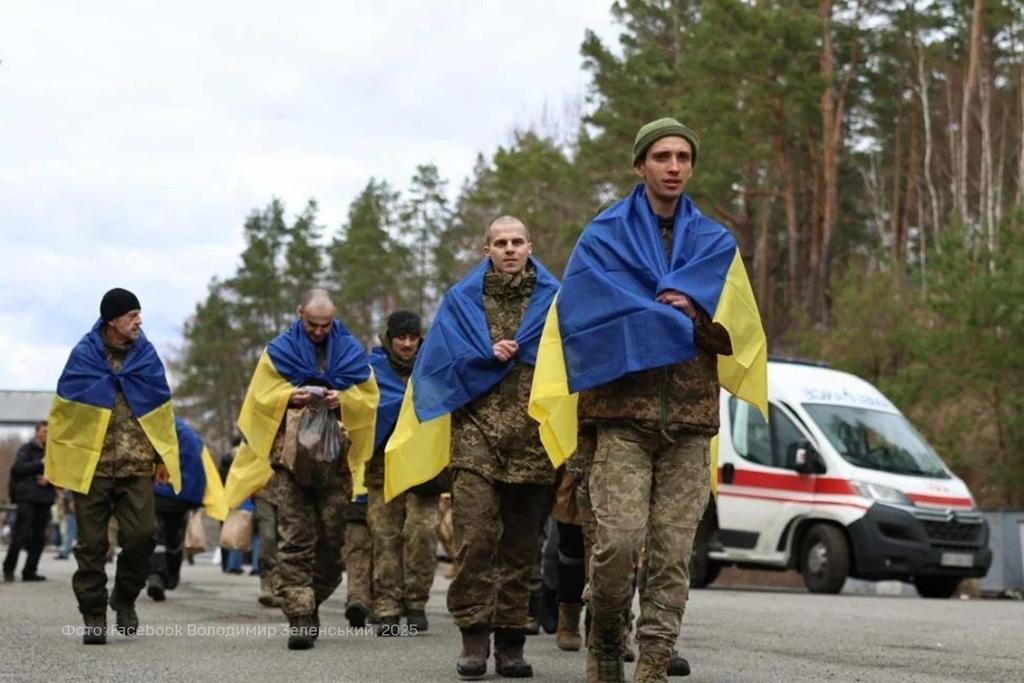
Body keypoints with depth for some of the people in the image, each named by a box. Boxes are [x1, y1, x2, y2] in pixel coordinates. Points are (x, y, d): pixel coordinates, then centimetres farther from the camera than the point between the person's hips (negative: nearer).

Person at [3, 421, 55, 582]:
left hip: (45, 499, 4)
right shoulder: (27, 450, 4)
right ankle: (9, 568, 1)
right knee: (21, 535, -8)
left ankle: (30, 571, 8)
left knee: (39, 538, 3)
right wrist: (40, 464, -14)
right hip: (27, 498, -4)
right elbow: (19, 468, -10)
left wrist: (49, 479, -9)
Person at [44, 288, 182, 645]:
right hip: (91, 466, -1)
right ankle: (94, 615, 11)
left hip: (137, 468, 2)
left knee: (141, 535, -8)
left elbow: (162, 410, 11)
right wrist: (55, 462, 1)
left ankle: (125, 598, 15)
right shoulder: (84, 357, -1)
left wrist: (164, 457, 8)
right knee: (92, 544, 2)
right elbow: (63, 411, 2)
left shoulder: (146, 356, 6)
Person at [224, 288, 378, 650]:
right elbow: (262, 397, 7)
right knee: (295, 538, -9)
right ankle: (299, 616, -12)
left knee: (332, 538, 3)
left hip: (335, 456, 2)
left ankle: (310, 603, 21)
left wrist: (344, 399, -8)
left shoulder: (350, 351, 12)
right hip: (290, 454, -2)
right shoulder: (279, 351, 8)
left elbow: (369, 399, 11)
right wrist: (290, 397, -11)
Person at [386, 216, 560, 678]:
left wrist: (509, 353, -7)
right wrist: (489, 356, -6)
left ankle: (511, 642, 9)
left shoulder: (552, 299, 11)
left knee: (521, 544, 3)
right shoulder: (462, 300, 14)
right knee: (475, 536, -13)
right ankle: (474, 635, -10)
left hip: (533, 436, 0)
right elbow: (441, 360, 6)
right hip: (477, 432, 0)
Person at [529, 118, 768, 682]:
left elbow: (734, 327, 5)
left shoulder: (715, 244, 16)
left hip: (690, 421, 3)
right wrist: (677, 323, -7)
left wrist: (689, 311, -14)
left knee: (673, 553, -2)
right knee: (620, 540, -14)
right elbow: (588, 316, -6)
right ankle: (604, 638, 9)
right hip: (624, 412, -3)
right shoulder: (605, 235, 8)